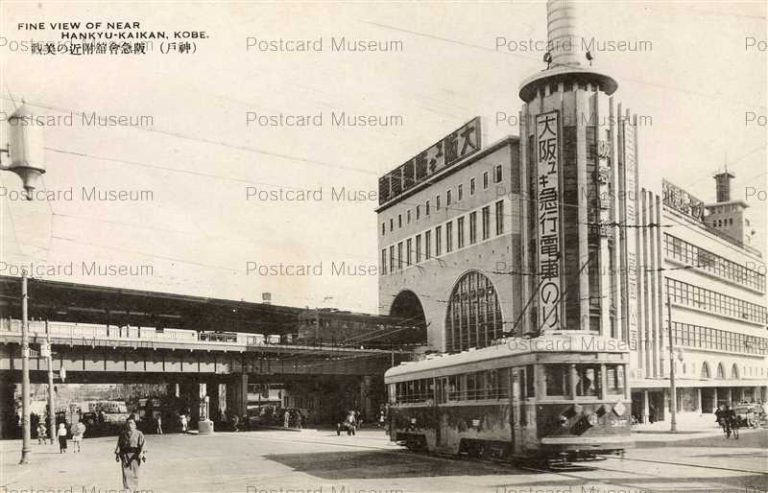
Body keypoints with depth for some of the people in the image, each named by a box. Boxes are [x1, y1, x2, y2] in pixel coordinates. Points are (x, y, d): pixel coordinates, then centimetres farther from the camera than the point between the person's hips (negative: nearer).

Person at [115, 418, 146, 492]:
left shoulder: (139, 434, 3)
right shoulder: (122, 434, 11)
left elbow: (142, 444, -4)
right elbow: (119, 445, 11)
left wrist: (143, 454, -16)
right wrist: (117, 454, 2)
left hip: (135, 456, -1)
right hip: (125, 455, 1)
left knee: (135, 474, 3)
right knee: (126, 473, -9)